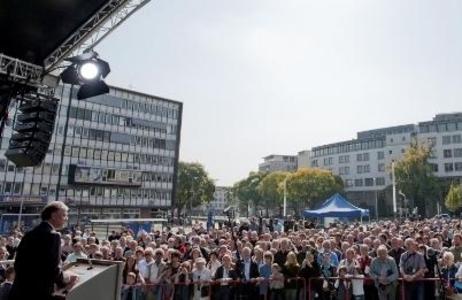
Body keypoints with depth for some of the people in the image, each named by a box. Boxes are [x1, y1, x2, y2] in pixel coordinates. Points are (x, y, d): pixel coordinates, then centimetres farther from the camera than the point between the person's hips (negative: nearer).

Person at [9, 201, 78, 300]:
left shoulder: (30, 234, 9)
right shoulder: (52, 235, -17)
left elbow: (18, 263, 13)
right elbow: (53, 267, -20)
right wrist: (64, 283, -4)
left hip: (19, 290, 8)